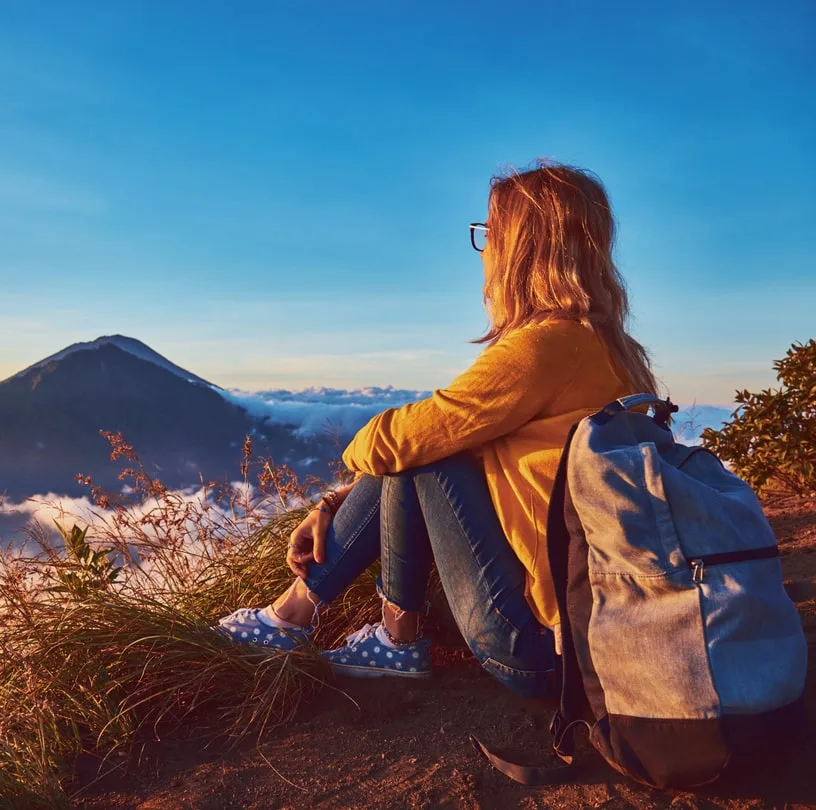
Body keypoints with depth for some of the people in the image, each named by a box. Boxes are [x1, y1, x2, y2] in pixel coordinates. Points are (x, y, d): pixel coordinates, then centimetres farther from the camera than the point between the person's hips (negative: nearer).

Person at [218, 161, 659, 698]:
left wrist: (359, 449, 8)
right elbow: (450, 439, 9)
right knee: (417, 449, 5)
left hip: (540, 637, -9)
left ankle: (399, 639, 7)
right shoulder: (593, 340, 10)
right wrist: (338, 504, 7)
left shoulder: (545, 343, -22)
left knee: (411, 452, -8)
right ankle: (295, 611, 14)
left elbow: (400, 439, -18)